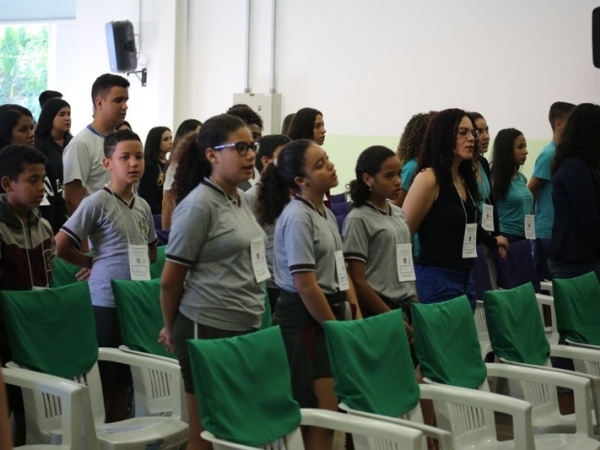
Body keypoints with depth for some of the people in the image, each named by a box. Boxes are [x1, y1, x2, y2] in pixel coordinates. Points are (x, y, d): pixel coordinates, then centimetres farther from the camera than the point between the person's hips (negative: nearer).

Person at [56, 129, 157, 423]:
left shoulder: (143, 206, 10)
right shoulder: (97, 203, -10)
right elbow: (61, 246, -11)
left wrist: (135, 266, 7)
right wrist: (94, 263, -2)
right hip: (106, 301, -6)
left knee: (125, 379, 13)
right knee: (104, 380, -1)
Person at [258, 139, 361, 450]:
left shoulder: (326, 213, 12)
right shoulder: (297, 218, -16)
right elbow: (306, 286, -20)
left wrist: (355, 315, 7)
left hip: (331, 313, 9)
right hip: (305, 319, -9)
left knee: (336, 407, 11)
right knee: (324, 412, -5)